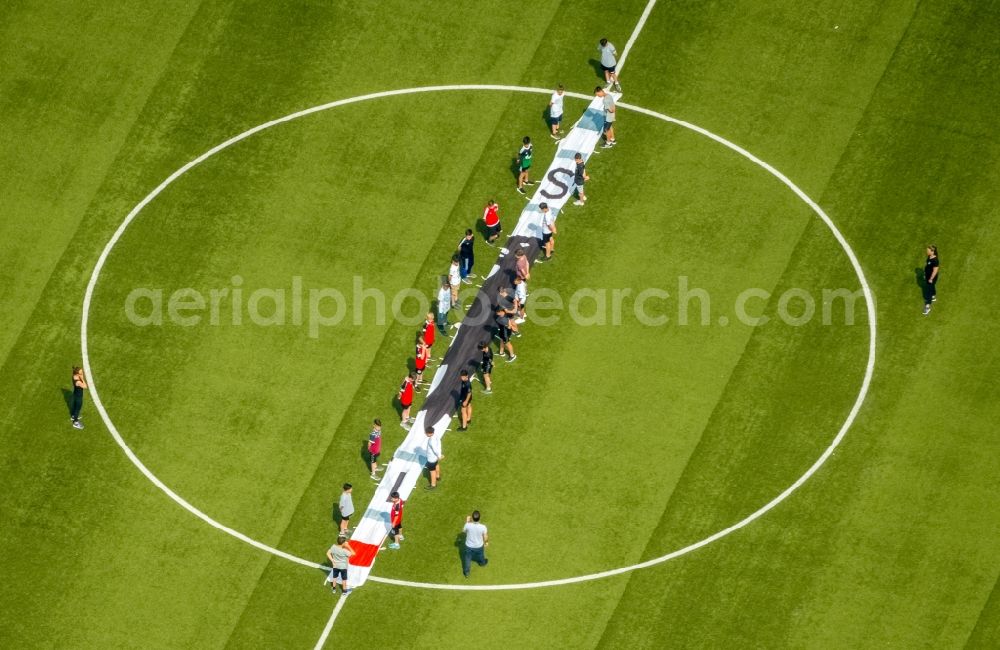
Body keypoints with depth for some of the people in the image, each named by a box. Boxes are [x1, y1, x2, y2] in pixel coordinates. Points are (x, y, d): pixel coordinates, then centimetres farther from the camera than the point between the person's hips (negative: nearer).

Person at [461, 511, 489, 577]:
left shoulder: (468, 525, -32)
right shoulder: (483, 527, -33)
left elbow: (463, 530, -7)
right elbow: (485, 538, -17)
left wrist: (467, 521, 1)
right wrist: (487, 542, 6)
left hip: (469, 546, 0)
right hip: (479, 546, 0)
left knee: (467, 558, 26)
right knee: (480, 555, 34)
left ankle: (466, 572, 44)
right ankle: (482, 562, 65)